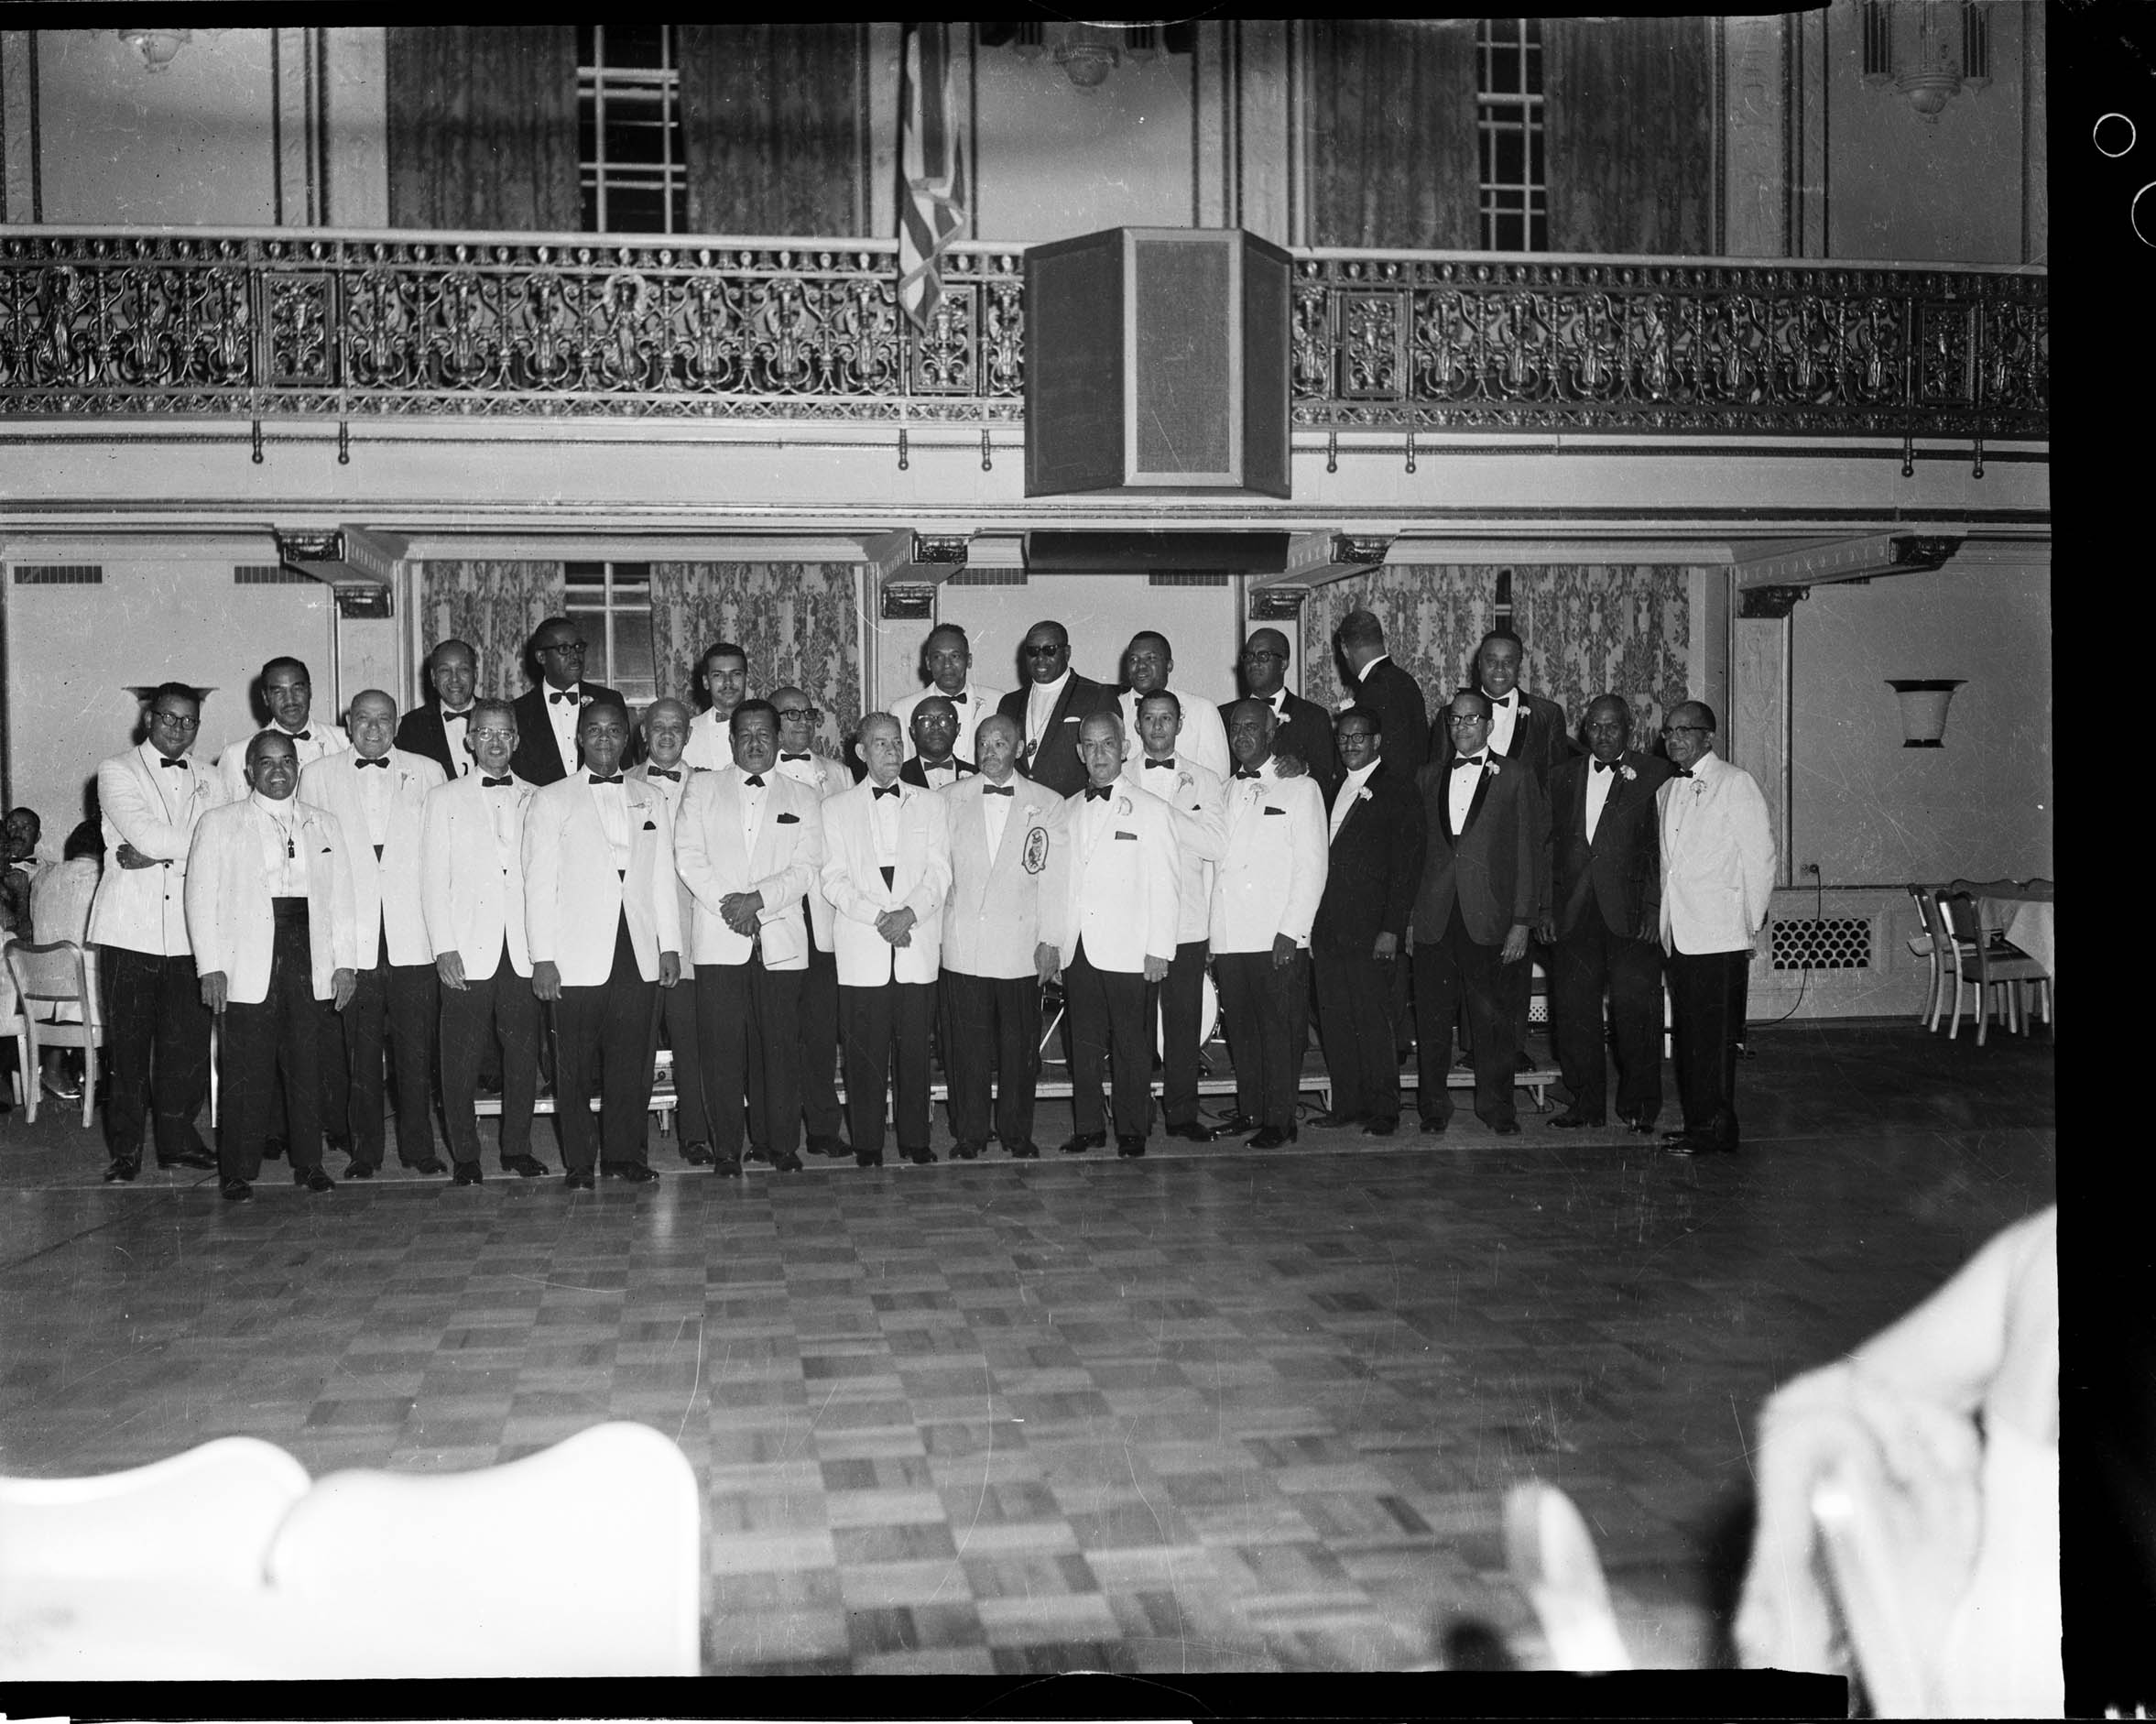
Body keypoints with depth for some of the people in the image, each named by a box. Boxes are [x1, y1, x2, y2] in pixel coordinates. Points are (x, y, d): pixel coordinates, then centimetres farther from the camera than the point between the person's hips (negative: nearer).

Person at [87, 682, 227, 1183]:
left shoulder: (208, 782, 14)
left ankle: (178, 1140, 16)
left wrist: (157, 854, -11)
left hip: (187, 931, 3)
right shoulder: (117, 771, 4)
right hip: (129, 929, -3)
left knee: (189, 1042, 2)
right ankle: (125, 1150, 9)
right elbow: (142, 833, -13)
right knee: (127, 1044, 1)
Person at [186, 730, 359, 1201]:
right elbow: (202, 898, 2)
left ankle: (309, 1164, 12)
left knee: (307, 1063, 3)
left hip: (309, 958, 3)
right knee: (247, 1068, -4)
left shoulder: (324, 824, 16)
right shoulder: (219, 823, 8)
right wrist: (211, 966, -7)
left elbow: (341, 896, 12)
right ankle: (238, 1171, 4)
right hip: (249, 959, -2)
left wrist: (345, 962, 3)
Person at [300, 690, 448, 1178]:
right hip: (350, 938, 0)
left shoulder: (426, 773, 12)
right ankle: (363, 1150, 9)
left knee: (417, 1049, -1)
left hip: (412, 936, 0)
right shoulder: (318, 775, 12)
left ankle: (417, 1146, 7)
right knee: (357, 1051, 1)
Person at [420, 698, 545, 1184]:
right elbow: (434, 881, 3)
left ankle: (517, 1148, 14)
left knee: (524, 1053, 2)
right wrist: (444, 948, -6)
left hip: (524, 952, 2)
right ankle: (464, 1155, 9)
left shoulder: (536, 801, 13)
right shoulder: (444, 800, 8)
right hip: (467, 951, -1)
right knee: (462, 1058, -1)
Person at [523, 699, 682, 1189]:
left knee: (631, 1062, 4)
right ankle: (578, 1162, 10)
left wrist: (670, 946, 9)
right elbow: (539, 884, 0)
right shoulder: (550, 801, 5)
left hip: (639, 956, 3)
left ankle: (623, 1153, 14)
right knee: (576, 1066, 1)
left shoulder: (651, 801, 15)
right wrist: (542, 957, -6)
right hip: (578, 958, -3)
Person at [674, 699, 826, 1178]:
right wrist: (727, 904, -9)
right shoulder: (702, 788, 12)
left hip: (780, 940, 1)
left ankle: (778, 1144, 10)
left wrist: (757, 899, -11)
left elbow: (808, 867, 2)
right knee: (722, 1048, -2)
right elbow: (688, 856, 2)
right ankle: (726, 1149, 5)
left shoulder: (803, 797, 13)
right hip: (718, 939, -1)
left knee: (779, 1046, 0)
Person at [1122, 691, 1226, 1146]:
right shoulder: (1118, 780, 10)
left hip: (1186, 921, 1)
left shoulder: (1204, 781, 10)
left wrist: (1165, 814, -9)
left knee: (1184, 1018, 1)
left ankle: (1182, 1113, 9)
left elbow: (1217, 845, -3)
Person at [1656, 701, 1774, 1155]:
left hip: (1719, 936, -7)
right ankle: (1696, 1123, 18)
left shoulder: (1735, 784, -5)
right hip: (1680, 935, 7)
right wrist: (1664, 922, 14)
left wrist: (1751, 927, -7)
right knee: (1685, 1035, 10)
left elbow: (1760, 856, -7)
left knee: (1714, 1037, -5)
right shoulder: (1666, 791, 16)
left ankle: (1716, 1130, 2)